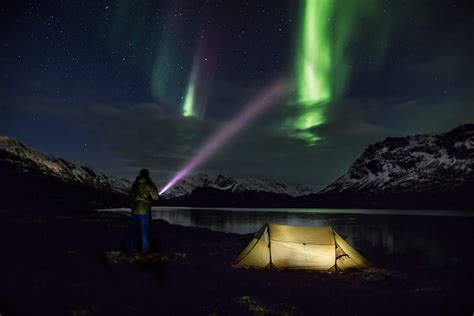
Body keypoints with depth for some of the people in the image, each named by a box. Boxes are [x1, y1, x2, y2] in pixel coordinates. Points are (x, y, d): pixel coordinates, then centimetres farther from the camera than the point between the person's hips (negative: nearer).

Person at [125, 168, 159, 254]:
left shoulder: (134, 184, 9)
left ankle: (129, 248, 16)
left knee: (132, 230, 12)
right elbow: (155, 197, -11)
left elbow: (131, 196, 17)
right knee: (145, 231, 2)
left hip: (135, 211, 4)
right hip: (145, 211, -4)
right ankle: (145, 250, 6)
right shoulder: (149, 184, -7)